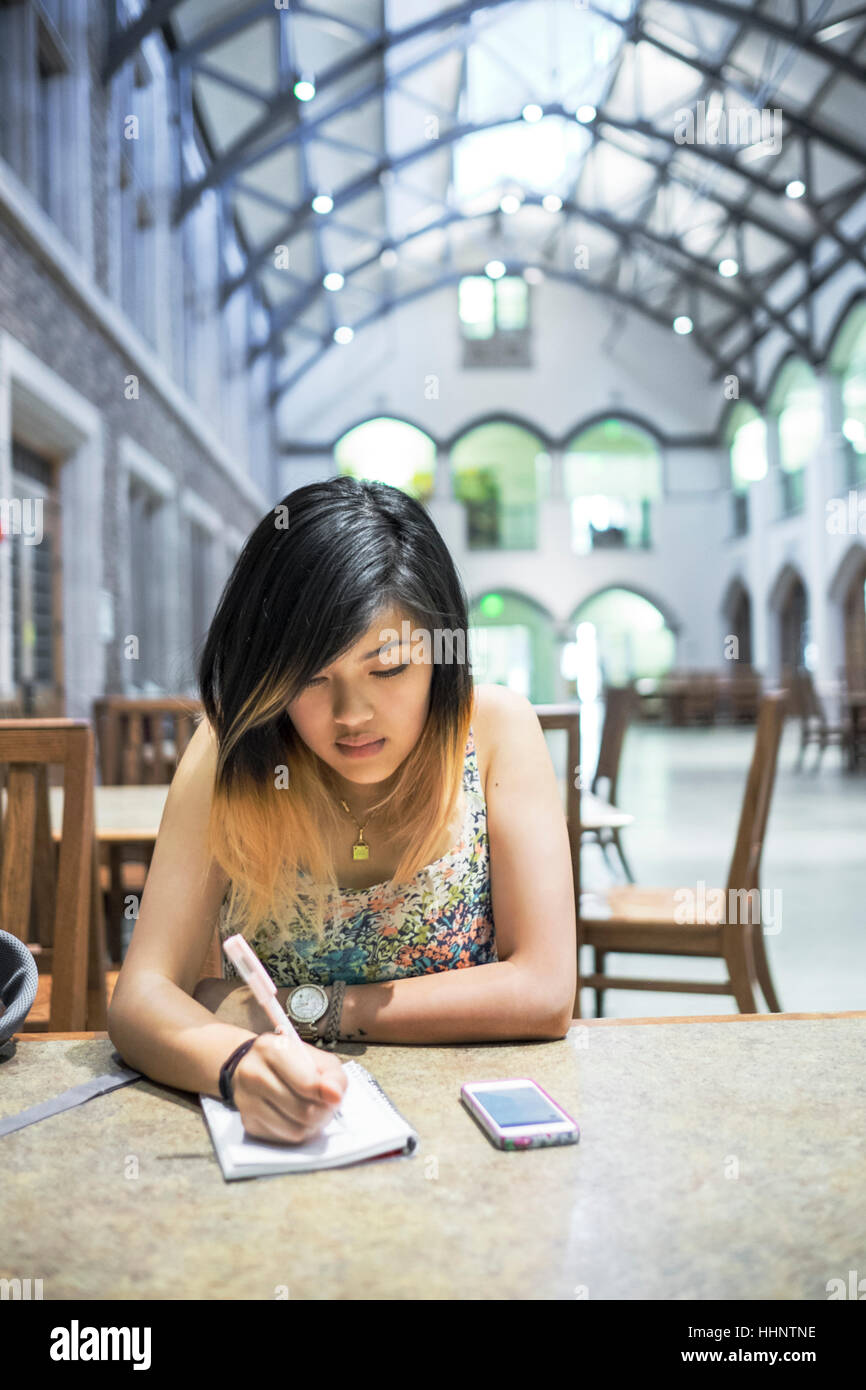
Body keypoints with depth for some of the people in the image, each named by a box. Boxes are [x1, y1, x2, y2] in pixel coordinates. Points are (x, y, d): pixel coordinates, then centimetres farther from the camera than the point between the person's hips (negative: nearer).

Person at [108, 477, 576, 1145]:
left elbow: (546, 993, -17)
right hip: (283, 1135, 1)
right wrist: (243, 1062, -38)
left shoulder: (495, 728, -13)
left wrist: (301, 1007, -17)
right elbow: (142, 996, -16)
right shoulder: (235, 752, -10)